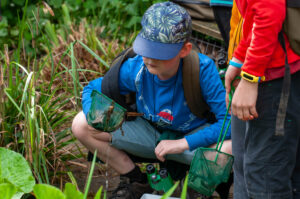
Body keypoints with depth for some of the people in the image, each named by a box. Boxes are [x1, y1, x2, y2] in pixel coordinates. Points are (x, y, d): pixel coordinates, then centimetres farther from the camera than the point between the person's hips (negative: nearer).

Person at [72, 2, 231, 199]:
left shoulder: (203, 70, -29)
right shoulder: (134, 68, -18)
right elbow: (92, 89, -2)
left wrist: (183, 143, -33)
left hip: (193, 136, -3)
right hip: (151, 134, 4)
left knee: (230, 149, -39)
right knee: (81, 125, -13)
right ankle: (136, 182, 6)